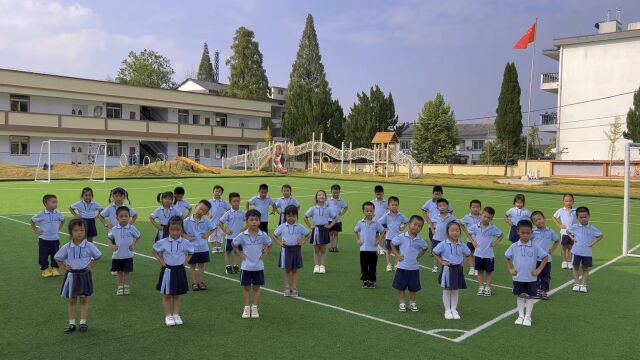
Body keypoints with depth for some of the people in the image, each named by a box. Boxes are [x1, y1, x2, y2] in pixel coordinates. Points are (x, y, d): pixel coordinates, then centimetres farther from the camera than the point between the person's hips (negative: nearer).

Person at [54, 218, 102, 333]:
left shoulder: (89, 246, -9)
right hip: (72, 275, 1)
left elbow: (98, 256, 5)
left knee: (84, 299, 5)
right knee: (72, 300, 9)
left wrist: (91, 265, -3)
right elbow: (57, 257, 11)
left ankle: (83, 322, 14)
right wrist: (65, 266, 0)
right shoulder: (67, 247, -5)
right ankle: (71, 323, 16)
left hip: (84, 275, -1)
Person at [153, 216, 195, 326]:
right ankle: (168, 316, 18)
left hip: (179, 271, 1)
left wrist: (185, 262, -2)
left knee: (177, 295, 12)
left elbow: (190, 253, 10)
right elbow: (155, 252, 5)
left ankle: (176, 315, 22)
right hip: (167, 270, -1)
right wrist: (161, 261, -4)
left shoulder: (185, 243, -9)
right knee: (166, 295, 7)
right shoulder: (163, 242, -11)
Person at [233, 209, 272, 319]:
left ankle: (254, 308, 21)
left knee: (256, 287, 10)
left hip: (258, 266, 1)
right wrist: (240, 254, -1)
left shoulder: (263, 235, -8)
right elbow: (234, 244, 6)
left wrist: (265, 254, 1)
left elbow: (269, 245, 11)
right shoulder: (243, 235, -11)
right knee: (246, 287, 9)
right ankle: (246, 308, 21)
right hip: (246, 266, -1)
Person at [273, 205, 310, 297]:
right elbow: (274, 235, 8)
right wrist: (280, 243, -4)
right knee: (287, 270, 6)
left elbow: (307, 235, 10)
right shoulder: (282, 227, -2)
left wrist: (302, 242, -4)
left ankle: (294, 288, 11)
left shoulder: (299, 227, -1)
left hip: (296, 249, 0)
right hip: (286, 250, 0)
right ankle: (287, 288, 13)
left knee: (294, 270, 6)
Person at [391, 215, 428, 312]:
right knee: (401, 286, 7)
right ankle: (402, 303, 20)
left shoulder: (419, 240, -3)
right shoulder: (401, 237, -10)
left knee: (413, 287, 10)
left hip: (414, 268, 2)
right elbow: (392, 244, 2)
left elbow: (424, 248, 17)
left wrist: (419, 256, 5)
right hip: (402, 267, -2)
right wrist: (397, 255, -4)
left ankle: (412, 303, 27)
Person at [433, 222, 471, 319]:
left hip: (458, 270, 3)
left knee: (455, 291, 10)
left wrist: (463, 262, 4)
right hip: (447, 270, -3)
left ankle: (454, 310, 21)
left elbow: (468, 254, 16)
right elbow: (435, 253, -4)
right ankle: (447, 310, 14)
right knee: (446, 290, 5)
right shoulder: (443, 244, -11)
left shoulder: (462, 245, -1)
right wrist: (441, 262, -7)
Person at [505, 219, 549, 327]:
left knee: (530, 297, 9)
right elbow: (506, 257, 7)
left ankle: (527, 317, 20)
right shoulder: (514, 246, -6)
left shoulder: (535, 247, -9)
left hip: (531, 278, -1)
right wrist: (510, 269, 2)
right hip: (518, 278, 1)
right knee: (520, 297, 12)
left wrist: (539, 270, -5)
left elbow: (545, 257, -1)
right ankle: (520, 316, 23)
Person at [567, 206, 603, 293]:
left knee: (586, 269, 6)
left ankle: (583, 284, 12)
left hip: (587, 252, 0)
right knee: (576, 267, 5)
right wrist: (572, 238, 0)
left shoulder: (592, 228, -1)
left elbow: (600, 236, 10)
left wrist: (593, 242, -2)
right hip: (576, 251, 0)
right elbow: (567, 231, 15)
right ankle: (576, 283, 13)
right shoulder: (574, 227, -2)